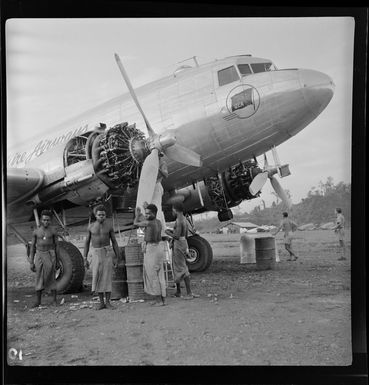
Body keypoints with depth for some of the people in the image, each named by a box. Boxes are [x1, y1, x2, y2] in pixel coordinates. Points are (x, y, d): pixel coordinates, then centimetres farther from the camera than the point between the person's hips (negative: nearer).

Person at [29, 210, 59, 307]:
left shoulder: (53, 231, -1)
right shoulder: (36, 232, 1)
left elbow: (56, 246, 3)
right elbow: (32, 247, 5)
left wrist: (57, 261, 2)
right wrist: (31, 263, 1)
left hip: (50, 256, -1)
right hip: (39, 255, 1)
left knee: (51, 278, 1)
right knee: (39, 279, 3)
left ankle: (54, 300, 10)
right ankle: (38, 301, 11)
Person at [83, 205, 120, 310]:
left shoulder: (109, 226, 0)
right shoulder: (91, 227, 2)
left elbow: (114, 242, 4)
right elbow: (86, 243, 5)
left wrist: (117, 258, 0)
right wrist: (85, 259, 0)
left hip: (107, 253, -1)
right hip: (96, 254, 1)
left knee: (107, 278, -3)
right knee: (97, 279, -2)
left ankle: (108, 302, 6)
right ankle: (101, 302, 9)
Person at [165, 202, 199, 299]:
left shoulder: (179, 221, -19)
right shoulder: (184, 219, 12)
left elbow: (177, 236, -24)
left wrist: (168, 233, -7)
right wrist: (172, 231, 20)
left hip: (178, 245, -10)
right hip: (184, 243, 10)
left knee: (182, 269, -7)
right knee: (176, 267, 18)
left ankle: (189, 293, -6)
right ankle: (178, 291, 25)